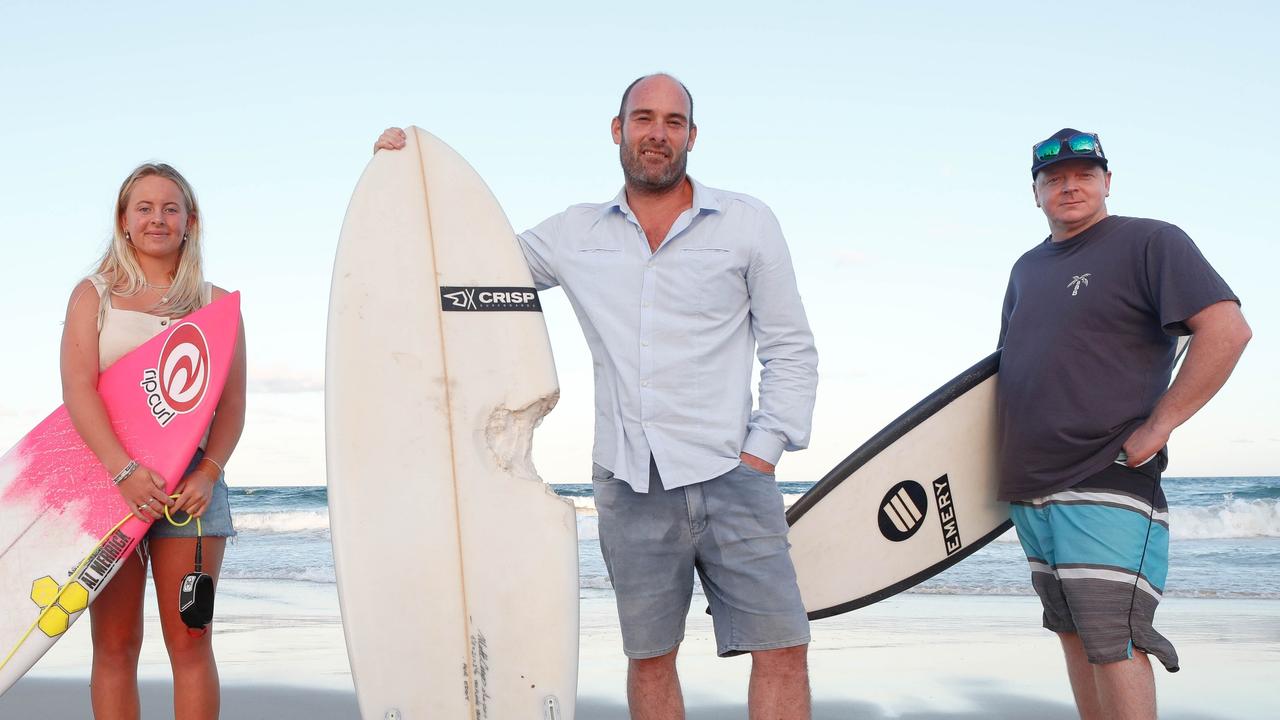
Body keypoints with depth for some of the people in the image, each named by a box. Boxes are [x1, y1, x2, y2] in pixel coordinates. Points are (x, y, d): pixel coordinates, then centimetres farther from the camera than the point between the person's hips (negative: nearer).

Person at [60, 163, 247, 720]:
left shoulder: (216, 302, 13)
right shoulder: (94, 295, 10)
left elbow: (233, 402, 6)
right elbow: (78, 389, -3)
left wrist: (208, 473, -11)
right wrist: (124, 469, -18)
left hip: (192, 479, 1)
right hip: (108, 476, 0)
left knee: (190, 641, -2)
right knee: (114, 644, 0)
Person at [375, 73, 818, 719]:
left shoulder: (748, 223, 6)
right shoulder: (574, 235, 12)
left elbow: (792, 351, 7)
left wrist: (762, 451, -3)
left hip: (730, 478, -2)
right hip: (629, 487, 2)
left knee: (783, 648, -7)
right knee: (648, 658, 7)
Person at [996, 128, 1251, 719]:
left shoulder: (1150, 242, -5)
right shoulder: (1027, 268, 18)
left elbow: (1227, 329, -16)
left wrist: (1157, 426, -18)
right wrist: (1005, 459, 16)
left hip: (1107, 485, -8)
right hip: (1030, 490, 8)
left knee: (1113, 642, -11)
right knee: (1073, 635, 12)